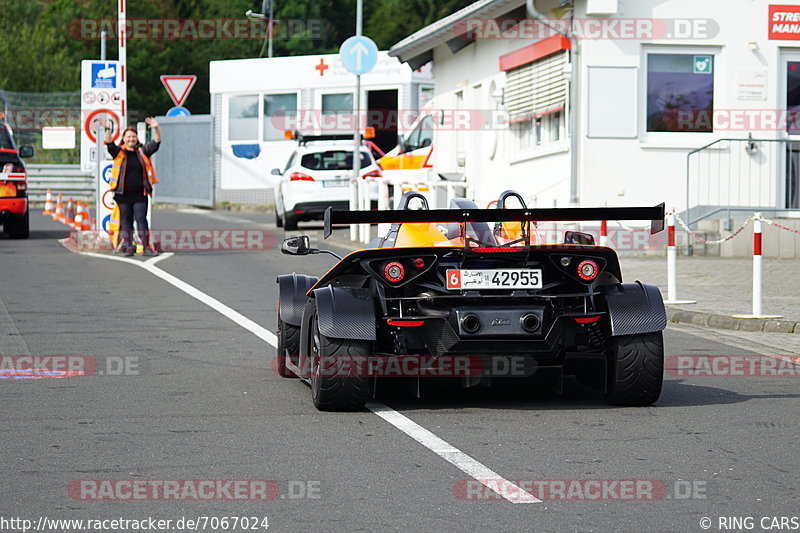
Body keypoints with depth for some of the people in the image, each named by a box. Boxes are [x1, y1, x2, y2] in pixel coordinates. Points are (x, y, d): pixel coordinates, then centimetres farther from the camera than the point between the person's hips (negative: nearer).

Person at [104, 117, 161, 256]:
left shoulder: (142, 151, 9)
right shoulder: (119, 152, 5)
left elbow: (155, 143, 2)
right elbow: (109, 145, -10)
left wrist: (156, 129, -14)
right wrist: (108, 130, -26)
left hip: (140, 194, 0)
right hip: (123, 194, 0)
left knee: (141, 219, -4)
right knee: (125, 220, 5)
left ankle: (146, 247, -5)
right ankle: (128, 247, 10)